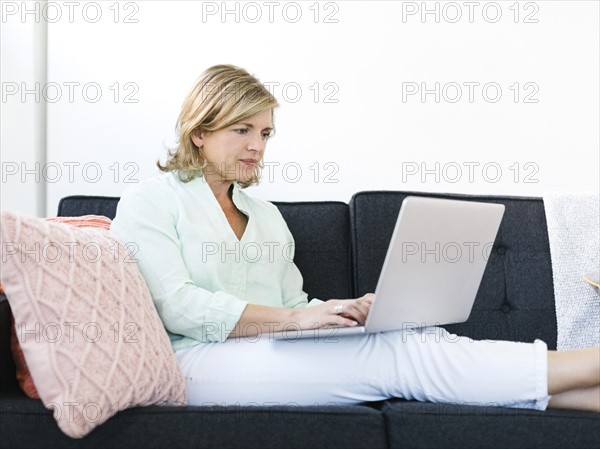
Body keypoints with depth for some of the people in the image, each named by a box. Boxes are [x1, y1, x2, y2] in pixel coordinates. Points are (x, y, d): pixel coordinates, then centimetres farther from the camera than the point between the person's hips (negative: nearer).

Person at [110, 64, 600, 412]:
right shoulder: (150, 201, 2)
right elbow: (175, 306, -13)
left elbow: (293, 304, 16)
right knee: (393, 353, -24)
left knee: (416, 335, -21)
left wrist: (347, 311, -6)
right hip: (196, 360, -6)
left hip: (273, 352, 6)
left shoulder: (265, 215, 22)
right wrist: (294, 318, -20)